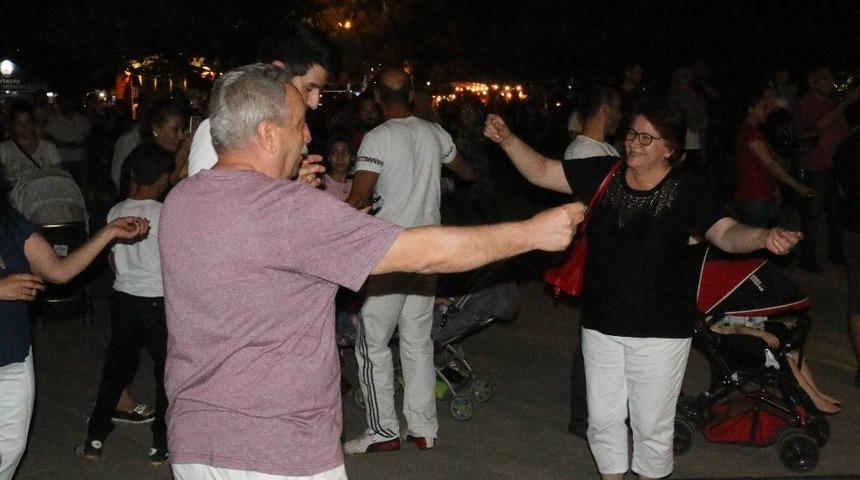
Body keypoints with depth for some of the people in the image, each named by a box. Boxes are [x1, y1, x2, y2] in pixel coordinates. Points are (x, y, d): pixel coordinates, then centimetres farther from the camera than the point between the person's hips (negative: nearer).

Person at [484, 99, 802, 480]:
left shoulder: (687, 189, -11)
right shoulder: (602, 174, -3)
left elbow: (726, 233, -20)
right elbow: (542, 172, 0)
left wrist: (764, 237, -40)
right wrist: (507, 139, -15)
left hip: (660, 333, -3)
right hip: (601, 326, 3)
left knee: (652, 424, 12)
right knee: (603, 419, 16)